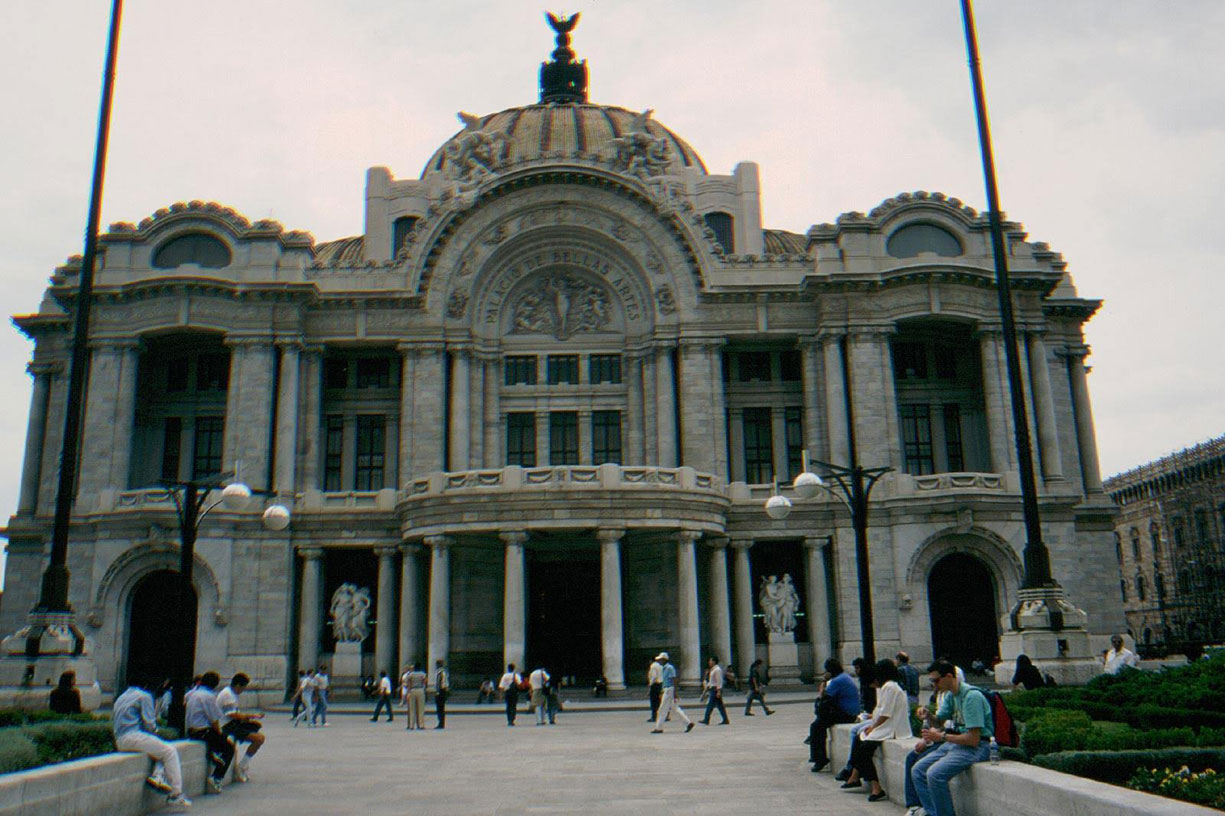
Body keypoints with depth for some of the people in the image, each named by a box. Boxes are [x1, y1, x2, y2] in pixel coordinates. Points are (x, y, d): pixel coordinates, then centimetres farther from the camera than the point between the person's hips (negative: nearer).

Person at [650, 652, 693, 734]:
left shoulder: (669, 668, -13)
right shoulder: (664, 668, 16)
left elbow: (674, 681, -18)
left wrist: (674, 694, -22)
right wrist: (662, 693, 24)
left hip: (670, 689, -10)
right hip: (667, 690, 10)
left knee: (663, 709, -4)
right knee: (675, 709, 10)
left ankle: (659, 728, 2)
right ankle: (688, 722, 10)